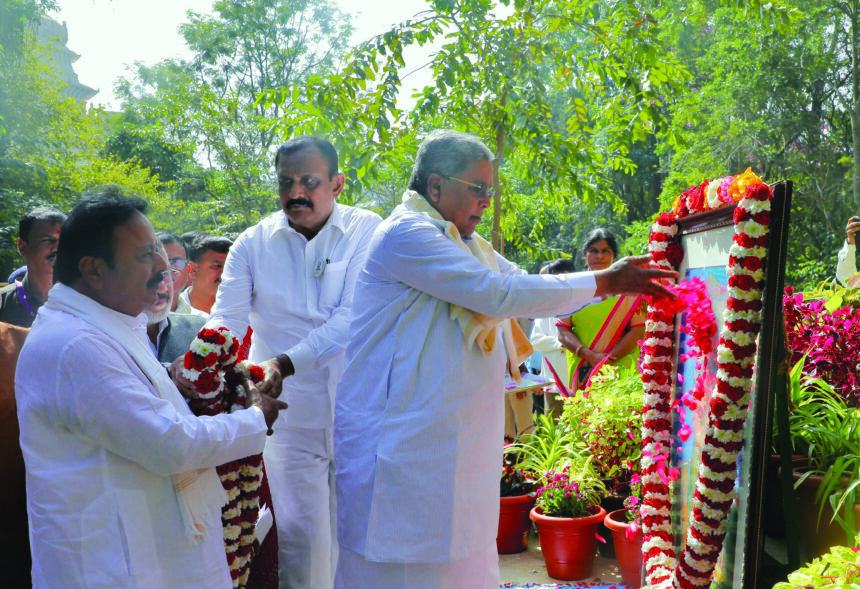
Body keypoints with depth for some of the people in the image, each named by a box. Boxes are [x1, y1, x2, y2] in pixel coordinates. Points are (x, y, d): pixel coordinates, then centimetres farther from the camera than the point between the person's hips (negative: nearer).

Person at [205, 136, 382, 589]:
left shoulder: (368, 232, -5)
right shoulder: (253, 243, 2)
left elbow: (354, 318, -16)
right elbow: (225, 320, -3)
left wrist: (283, 363, -28)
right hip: (290, 418, 1)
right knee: (299, 540, 5)